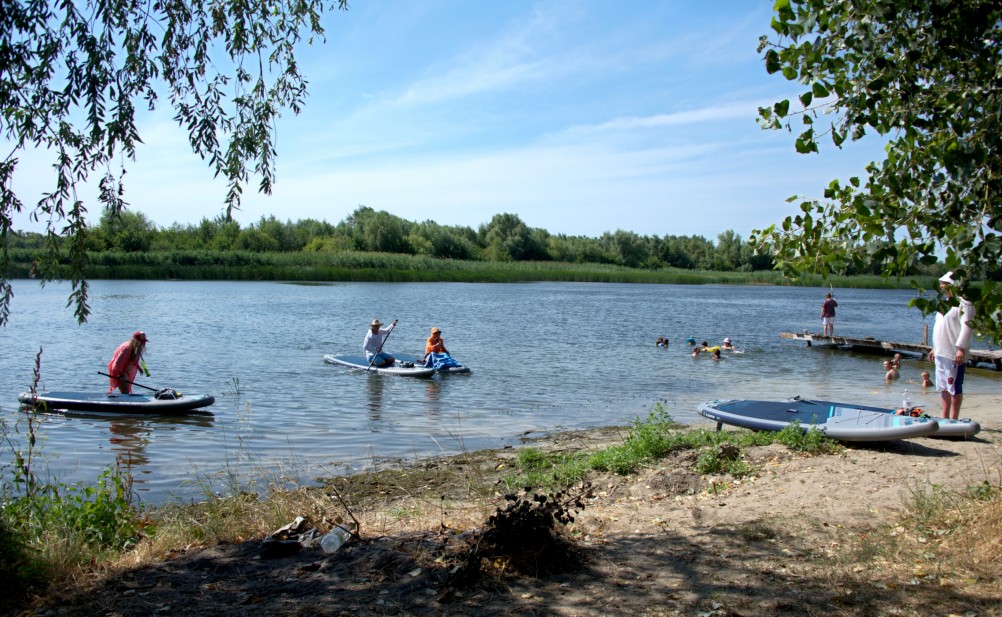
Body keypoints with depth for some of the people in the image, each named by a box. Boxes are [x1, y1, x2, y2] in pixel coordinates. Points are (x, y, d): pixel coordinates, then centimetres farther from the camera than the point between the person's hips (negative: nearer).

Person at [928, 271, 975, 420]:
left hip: (954, 355, -10)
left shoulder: (963, 304, -12)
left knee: (955, 388, -4)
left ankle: (954, 419, 1)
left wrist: (961, 349, -24)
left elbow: (967, 327, -19)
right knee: (943, 387, 14)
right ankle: (945, 417, 21)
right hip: (941, 353, 10)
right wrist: (935, 348, 24)